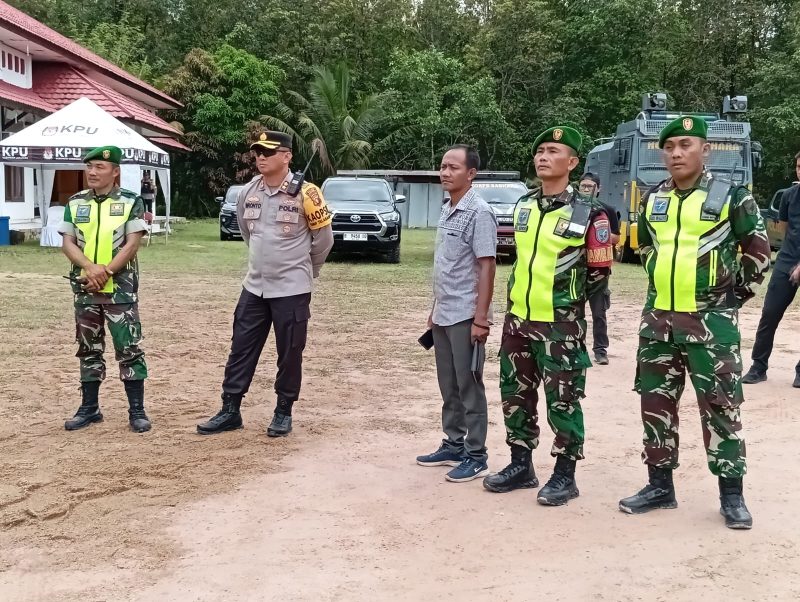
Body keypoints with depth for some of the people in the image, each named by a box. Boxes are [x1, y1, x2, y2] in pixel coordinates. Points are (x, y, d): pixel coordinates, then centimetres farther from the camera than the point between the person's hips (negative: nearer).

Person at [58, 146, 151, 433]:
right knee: (89, 350, 12)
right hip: (84, 288, 4)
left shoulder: (131, 202, -2)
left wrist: (106, 272, -17)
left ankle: (137, 410, 3)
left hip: (120, 288, -4)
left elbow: (132, 244, -9)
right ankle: (89, 408, 22)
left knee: (129, 348, -4)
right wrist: (90, 267, -14)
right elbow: (67, 243, 3)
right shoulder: (75, 202, 8)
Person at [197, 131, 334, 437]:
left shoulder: (304, 194, -12)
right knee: (241, 350, 7)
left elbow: (323, 238, -1)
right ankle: (230, 411, 16)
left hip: (291, 291, -5)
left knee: (289, 355, 5)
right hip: (254, 288, 5)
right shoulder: (247, 193, 3)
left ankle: (283, 412, 19)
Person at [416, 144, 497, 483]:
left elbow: (486, 267, -17)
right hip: (443, 315, 8)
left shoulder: (479, 212, -14)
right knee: (449, 386, 15)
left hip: (465, 316, -8)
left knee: (469, 387, 0)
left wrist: (480, 318, -21)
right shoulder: (446, 210, 12)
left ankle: (476, 456, 9)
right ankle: (453, 445, 26)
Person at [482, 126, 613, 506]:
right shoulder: (522, 206, 9)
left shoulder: (588, 213, -9)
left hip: (561, 324, -6)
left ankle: (565, 475, 14)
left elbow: (599, 271, -4)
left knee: (563, 400, 1)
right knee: (515, 395, 12)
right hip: (518, 319, 6)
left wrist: (568, 300, 1)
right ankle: (521, 465, 26)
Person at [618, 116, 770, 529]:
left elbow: (758, 251, 2)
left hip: (710, 320, -5)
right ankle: (660, 486, 20)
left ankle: (731, 494, 10)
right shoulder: (651, 200, 8)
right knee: (655, 403, 8)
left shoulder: (731, 196, -5)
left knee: (720, 406, -1)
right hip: (657, 318, 5)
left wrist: (735, 295, 1)